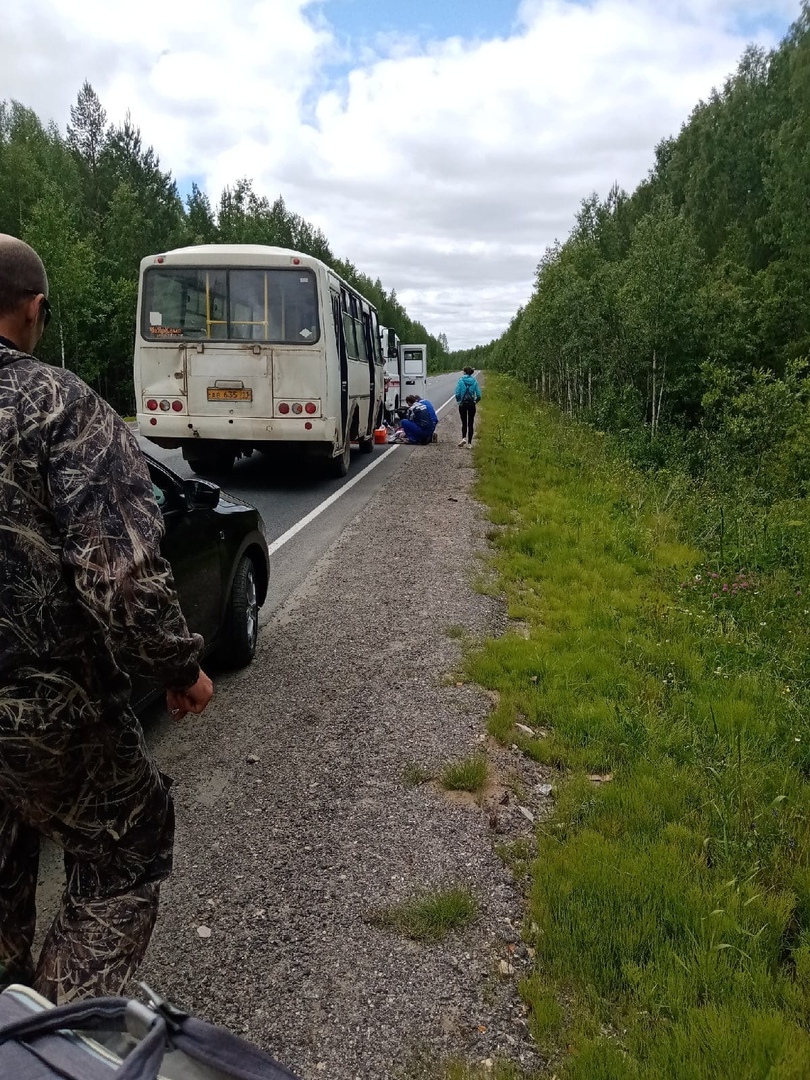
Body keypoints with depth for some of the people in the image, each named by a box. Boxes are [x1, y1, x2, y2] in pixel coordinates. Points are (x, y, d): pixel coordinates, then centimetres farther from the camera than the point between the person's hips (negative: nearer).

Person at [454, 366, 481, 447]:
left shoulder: (461, 380, -6)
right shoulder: (474, 381, -2)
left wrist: (459, 400, 9)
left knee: (464, 423, 10)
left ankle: (464, 438, -14)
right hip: (471, 405, 1)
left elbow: (457, 394, -9)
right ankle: (469, 443, 8)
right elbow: (478, 395, -3)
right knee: (470, 423, 9)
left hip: (462, 404, -1)